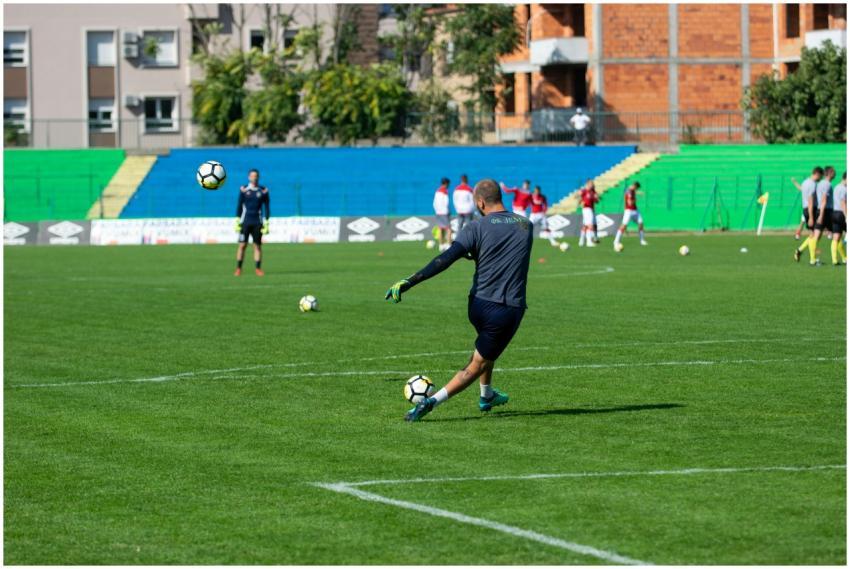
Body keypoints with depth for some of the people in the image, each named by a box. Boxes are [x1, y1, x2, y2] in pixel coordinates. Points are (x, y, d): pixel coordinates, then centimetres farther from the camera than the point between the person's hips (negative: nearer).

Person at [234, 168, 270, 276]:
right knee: (242, 245, -3)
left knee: (258, 245, -1)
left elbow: (267, 207, 7)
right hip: (245, 222, 0)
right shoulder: (243, 190, 4)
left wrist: (266, 223, 1)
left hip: (257, 223, 0)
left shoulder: (263, 191, 4)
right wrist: (237, 221, 2)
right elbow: (239, 206, 7)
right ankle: (238, 268, 2)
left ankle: (258, 268, 4)